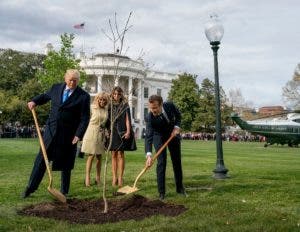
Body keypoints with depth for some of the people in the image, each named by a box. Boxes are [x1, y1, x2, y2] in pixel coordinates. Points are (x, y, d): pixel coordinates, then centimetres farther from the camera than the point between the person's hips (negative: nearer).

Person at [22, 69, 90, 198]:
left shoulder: (83, 96, -7)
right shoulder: (56, 88, 5)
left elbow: (85, 118, -8)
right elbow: (45, 96, 26)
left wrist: (78, 135, -17)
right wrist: (34, 101, 8)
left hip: (68, 135, -3)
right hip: (51, 131, 3)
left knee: (65, 164, 8)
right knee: (41, 159, 5)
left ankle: (64, 191, 22)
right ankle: (30, 188, 16)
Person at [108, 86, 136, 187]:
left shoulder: (125, 105, 3)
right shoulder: (110, 105, 11)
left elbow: (127, 119, -1)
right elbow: (108, 119, 13)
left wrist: (128, 131, -10)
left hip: (122, 132, -3)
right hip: (112, 132, 3)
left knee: (120, 154, -4)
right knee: (113, 155, 3)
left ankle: (120, 178, 1)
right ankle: (114, 178, 8)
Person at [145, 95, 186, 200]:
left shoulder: (169, 105, -27)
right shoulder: (149, 118, -34)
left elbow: (178, 115, -5)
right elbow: (148, 137, -40)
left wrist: (177, 126, -21)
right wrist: (148, 155, -51)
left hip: (173, 133, 3)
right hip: (159, 137, -3)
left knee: (177, 161, 10)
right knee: (161, 162, -13)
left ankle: (180, 187, 27)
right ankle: (161, 192, -3)